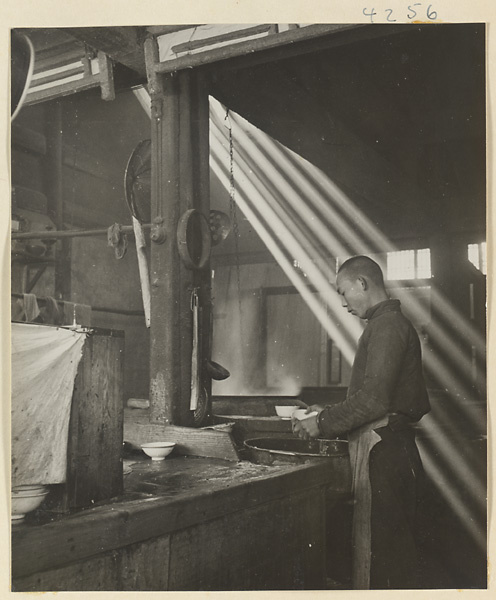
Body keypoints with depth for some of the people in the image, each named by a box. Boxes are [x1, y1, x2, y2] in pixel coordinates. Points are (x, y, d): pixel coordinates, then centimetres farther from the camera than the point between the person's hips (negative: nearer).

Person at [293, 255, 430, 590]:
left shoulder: (386, 325, -11)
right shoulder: (393, 322, 20)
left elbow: (374, 399, -20)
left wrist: (323, 423, -9)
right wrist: (328, 415, 16)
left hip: (382, 448, -10)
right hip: (390, 446, 10)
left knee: (381, 548, -5)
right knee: (394, 547, 13)